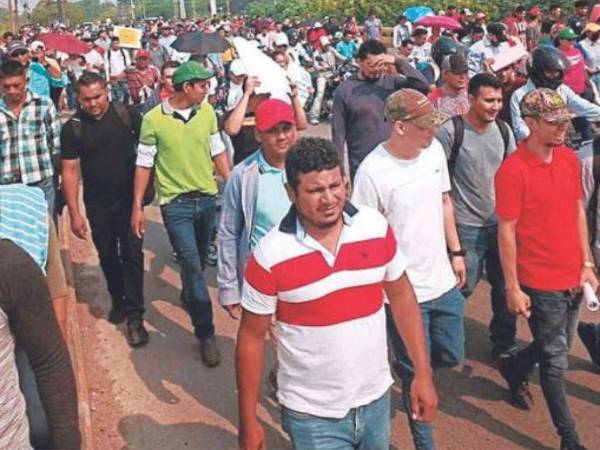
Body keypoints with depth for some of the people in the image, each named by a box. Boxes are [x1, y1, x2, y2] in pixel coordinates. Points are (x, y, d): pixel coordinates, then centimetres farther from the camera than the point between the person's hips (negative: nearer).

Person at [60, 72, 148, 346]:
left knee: (132, 253, -3)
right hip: (97, 203, 2)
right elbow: (70, 171, -5)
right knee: (107, 255, 15)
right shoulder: (73, 128, -6)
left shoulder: (126, 114, -9)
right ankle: (117, 301, 35)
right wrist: (74, 213, -8)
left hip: (129, 197, -2)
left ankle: (134, 315, 1)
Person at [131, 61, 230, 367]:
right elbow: (144, 164, -4)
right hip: (175, 202, -4)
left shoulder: (207, 112, 1)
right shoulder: (154, 119, -9)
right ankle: (206, 334, 1)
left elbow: (217, 152, 9)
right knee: (192, 265, -7)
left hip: (207, 197, 4)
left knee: (198, 260, 19)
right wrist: (137, 206, -5)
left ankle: (188, 296, 49)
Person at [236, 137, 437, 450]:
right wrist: (248, 421, -5)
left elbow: (401, 296, 3)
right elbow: (251, 337, -8)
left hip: (376, 399, 4)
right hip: (312, 415, -3)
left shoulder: (376, 227, -8)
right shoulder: (270, 255, -17)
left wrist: (422, 372, 1)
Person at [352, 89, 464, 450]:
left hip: (444, 281, 6)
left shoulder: (434, 149, -3)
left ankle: (406, 366, 50)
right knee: (417, 375, 11)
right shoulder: (373, 172, -23)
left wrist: (456, 251, 15)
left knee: (452, 356, 21)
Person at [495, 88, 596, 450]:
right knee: (556, 360, 7)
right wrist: (512, 288, -12)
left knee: (559, 347, 22)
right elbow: (506, 232, -15)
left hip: (573, 277, 7)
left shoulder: (569, 158, 2)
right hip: (540, 283, -6)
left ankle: (514, 367, 51)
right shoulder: (513, 170, -18)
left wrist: (587, 264, 9)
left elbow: (579, 210, 11)